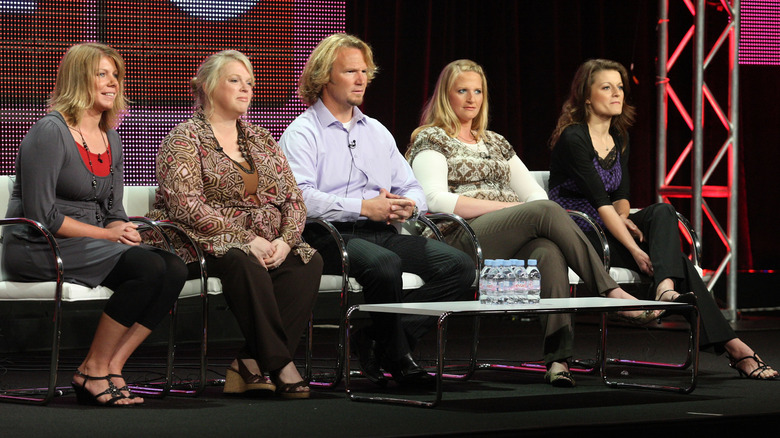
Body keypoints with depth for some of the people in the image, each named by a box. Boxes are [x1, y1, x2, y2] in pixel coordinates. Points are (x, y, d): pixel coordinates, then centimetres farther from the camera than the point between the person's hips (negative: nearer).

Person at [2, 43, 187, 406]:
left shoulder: (110, 140, 16)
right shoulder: (50, 132, -10)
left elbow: (114, 212, 18)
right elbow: (40, 215, -16)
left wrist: (124, 232, -6)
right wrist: (105, 234, -16)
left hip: (91, 243, 8)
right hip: (38, 250, -8)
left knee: (174, 269, -17)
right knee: (148, 267, -28)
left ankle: (111, 367, -15)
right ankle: (93, 370, -16)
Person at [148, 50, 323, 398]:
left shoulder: (261, 140, 20)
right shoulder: (184, 140, -1)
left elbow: (293, 199, 14)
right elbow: (187, 206, -15)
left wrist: (284, 240, -8)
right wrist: (248, 239, -20)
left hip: (267, 248, 6)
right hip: (202, 245, -6)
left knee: (308, 262, -23)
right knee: (244, 264, -38)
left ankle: (252, 363, -27)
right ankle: (279, 365, -33)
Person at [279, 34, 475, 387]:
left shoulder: (377, 132, 26)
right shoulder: (302, 133, 3)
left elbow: (412, 189, 25)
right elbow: (300, 198, -14)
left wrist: (408, 205, -1)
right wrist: (364, 207, -19)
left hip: (383, 233, 7)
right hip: (330, 237, -7)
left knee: (459, 265, -16)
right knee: (384, 265, -38)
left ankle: (377, 341, -15)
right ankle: (396, 357, -15)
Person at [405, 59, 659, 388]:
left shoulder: (496, 143, 29)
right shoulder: (431, 140, 9)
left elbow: (535, 193, 23)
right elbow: (437, 201, -8)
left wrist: (529, 211, -4)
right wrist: (508, 206, -13)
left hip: (514, 243, 5)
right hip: (460, 239, -5)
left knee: (549, 252, -33)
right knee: (545, 211, -31)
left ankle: (558, 358, -49)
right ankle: (613, 293, -32)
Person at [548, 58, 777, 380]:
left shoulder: (619, 139, 13)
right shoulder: (573, 139, -14)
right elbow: (599, 200, -22)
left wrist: (623, 217, -11)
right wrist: (635, 250, -29)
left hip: (607, 227, 7)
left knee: (663, 212, -25)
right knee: (667, 254, -25)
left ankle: (666, 289, -46)